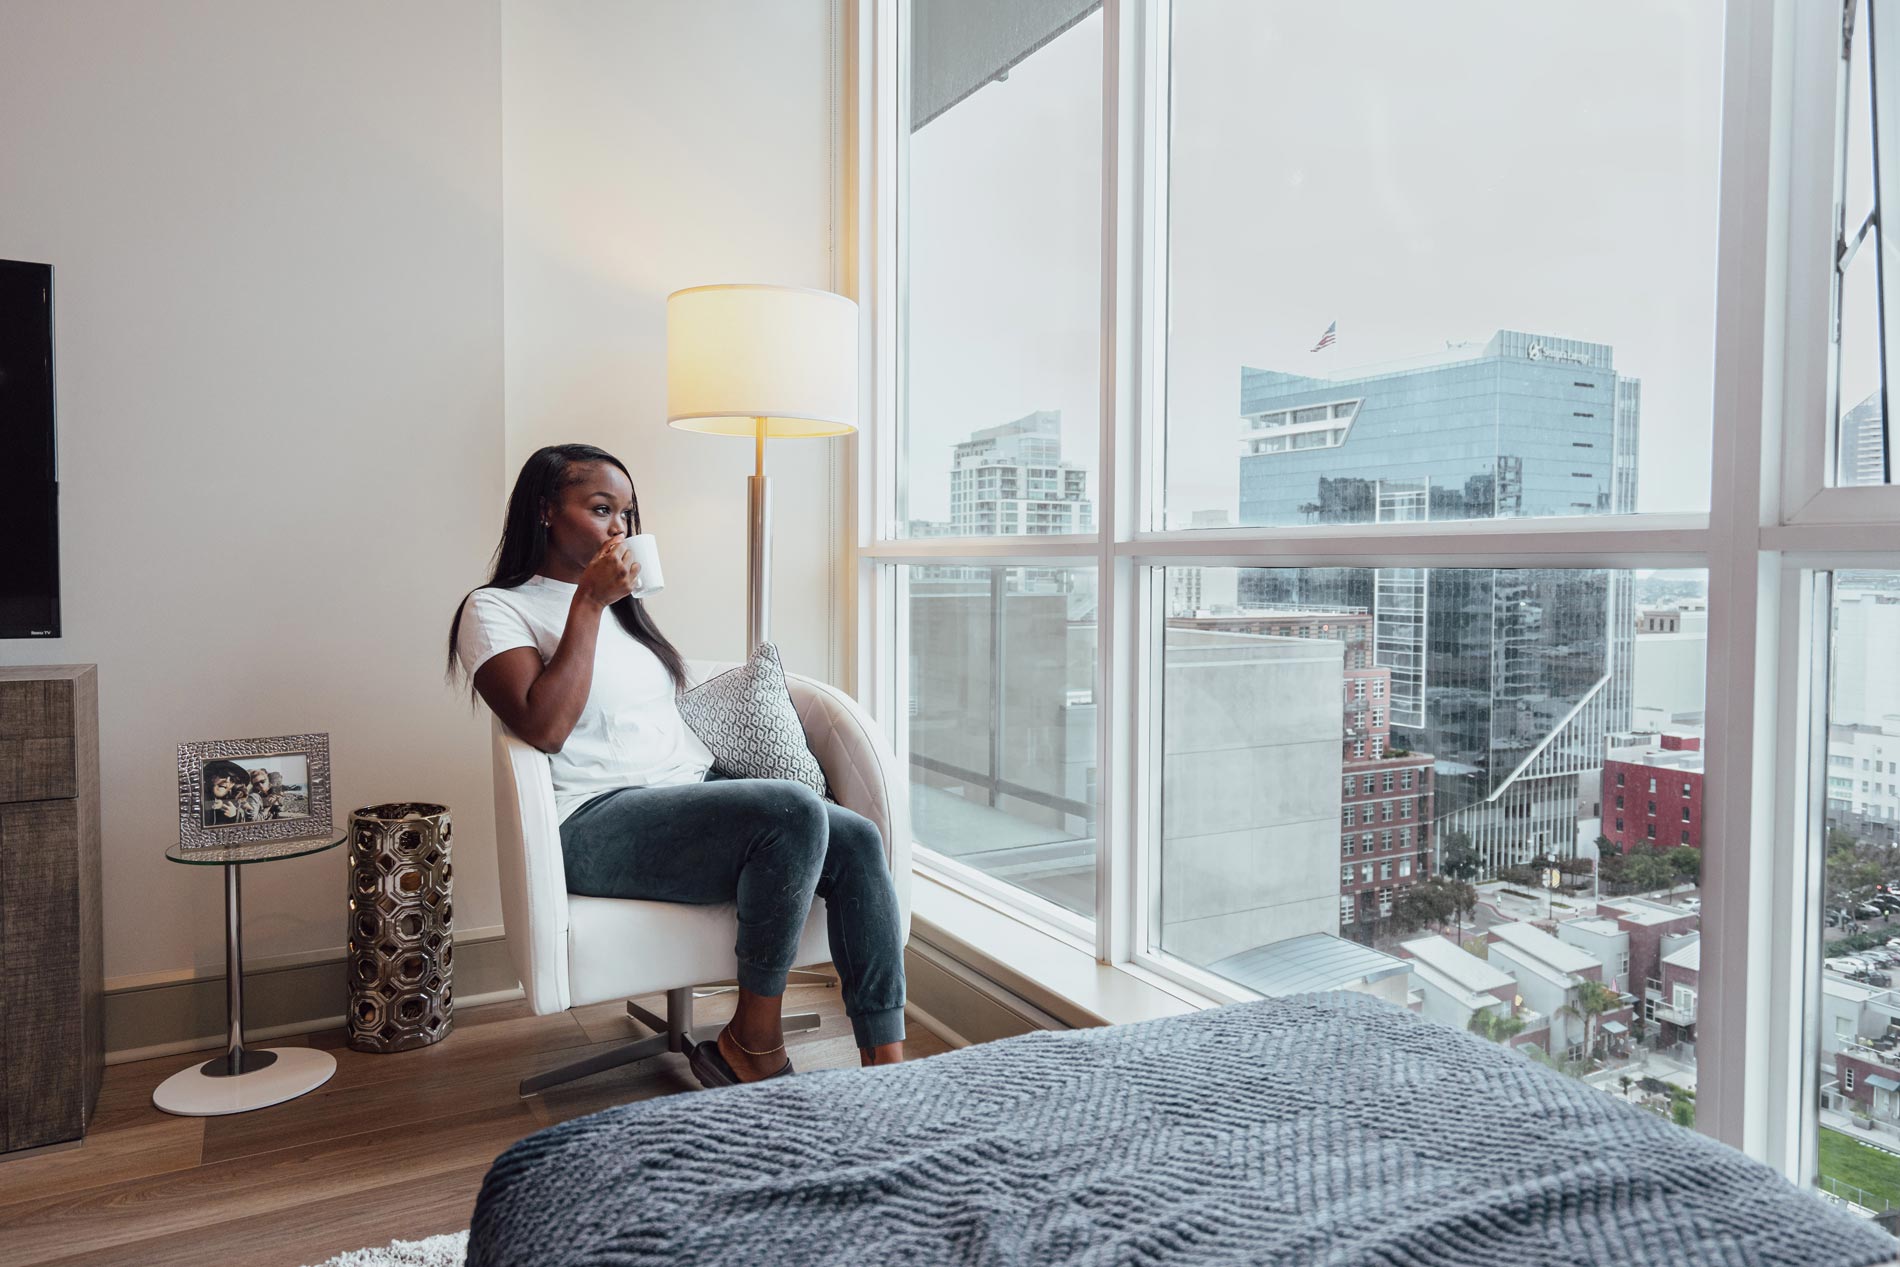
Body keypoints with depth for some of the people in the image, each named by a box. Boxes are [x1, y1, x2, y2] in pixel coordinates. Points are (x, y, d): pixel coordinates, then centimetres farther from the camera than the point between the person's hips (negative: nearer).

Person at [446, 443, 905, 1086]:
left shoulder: (621, 606, 26)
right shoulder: (497, 610, 3)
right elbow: (545, 727, -15)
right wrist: (588, 604, -10)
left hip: (696, 791, 8)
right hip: (598, 822, -8)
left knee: (857, 840, -16)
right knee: (793, 810, -31)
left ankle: (886, 1063, -15)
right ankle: (754, 1048, -16)